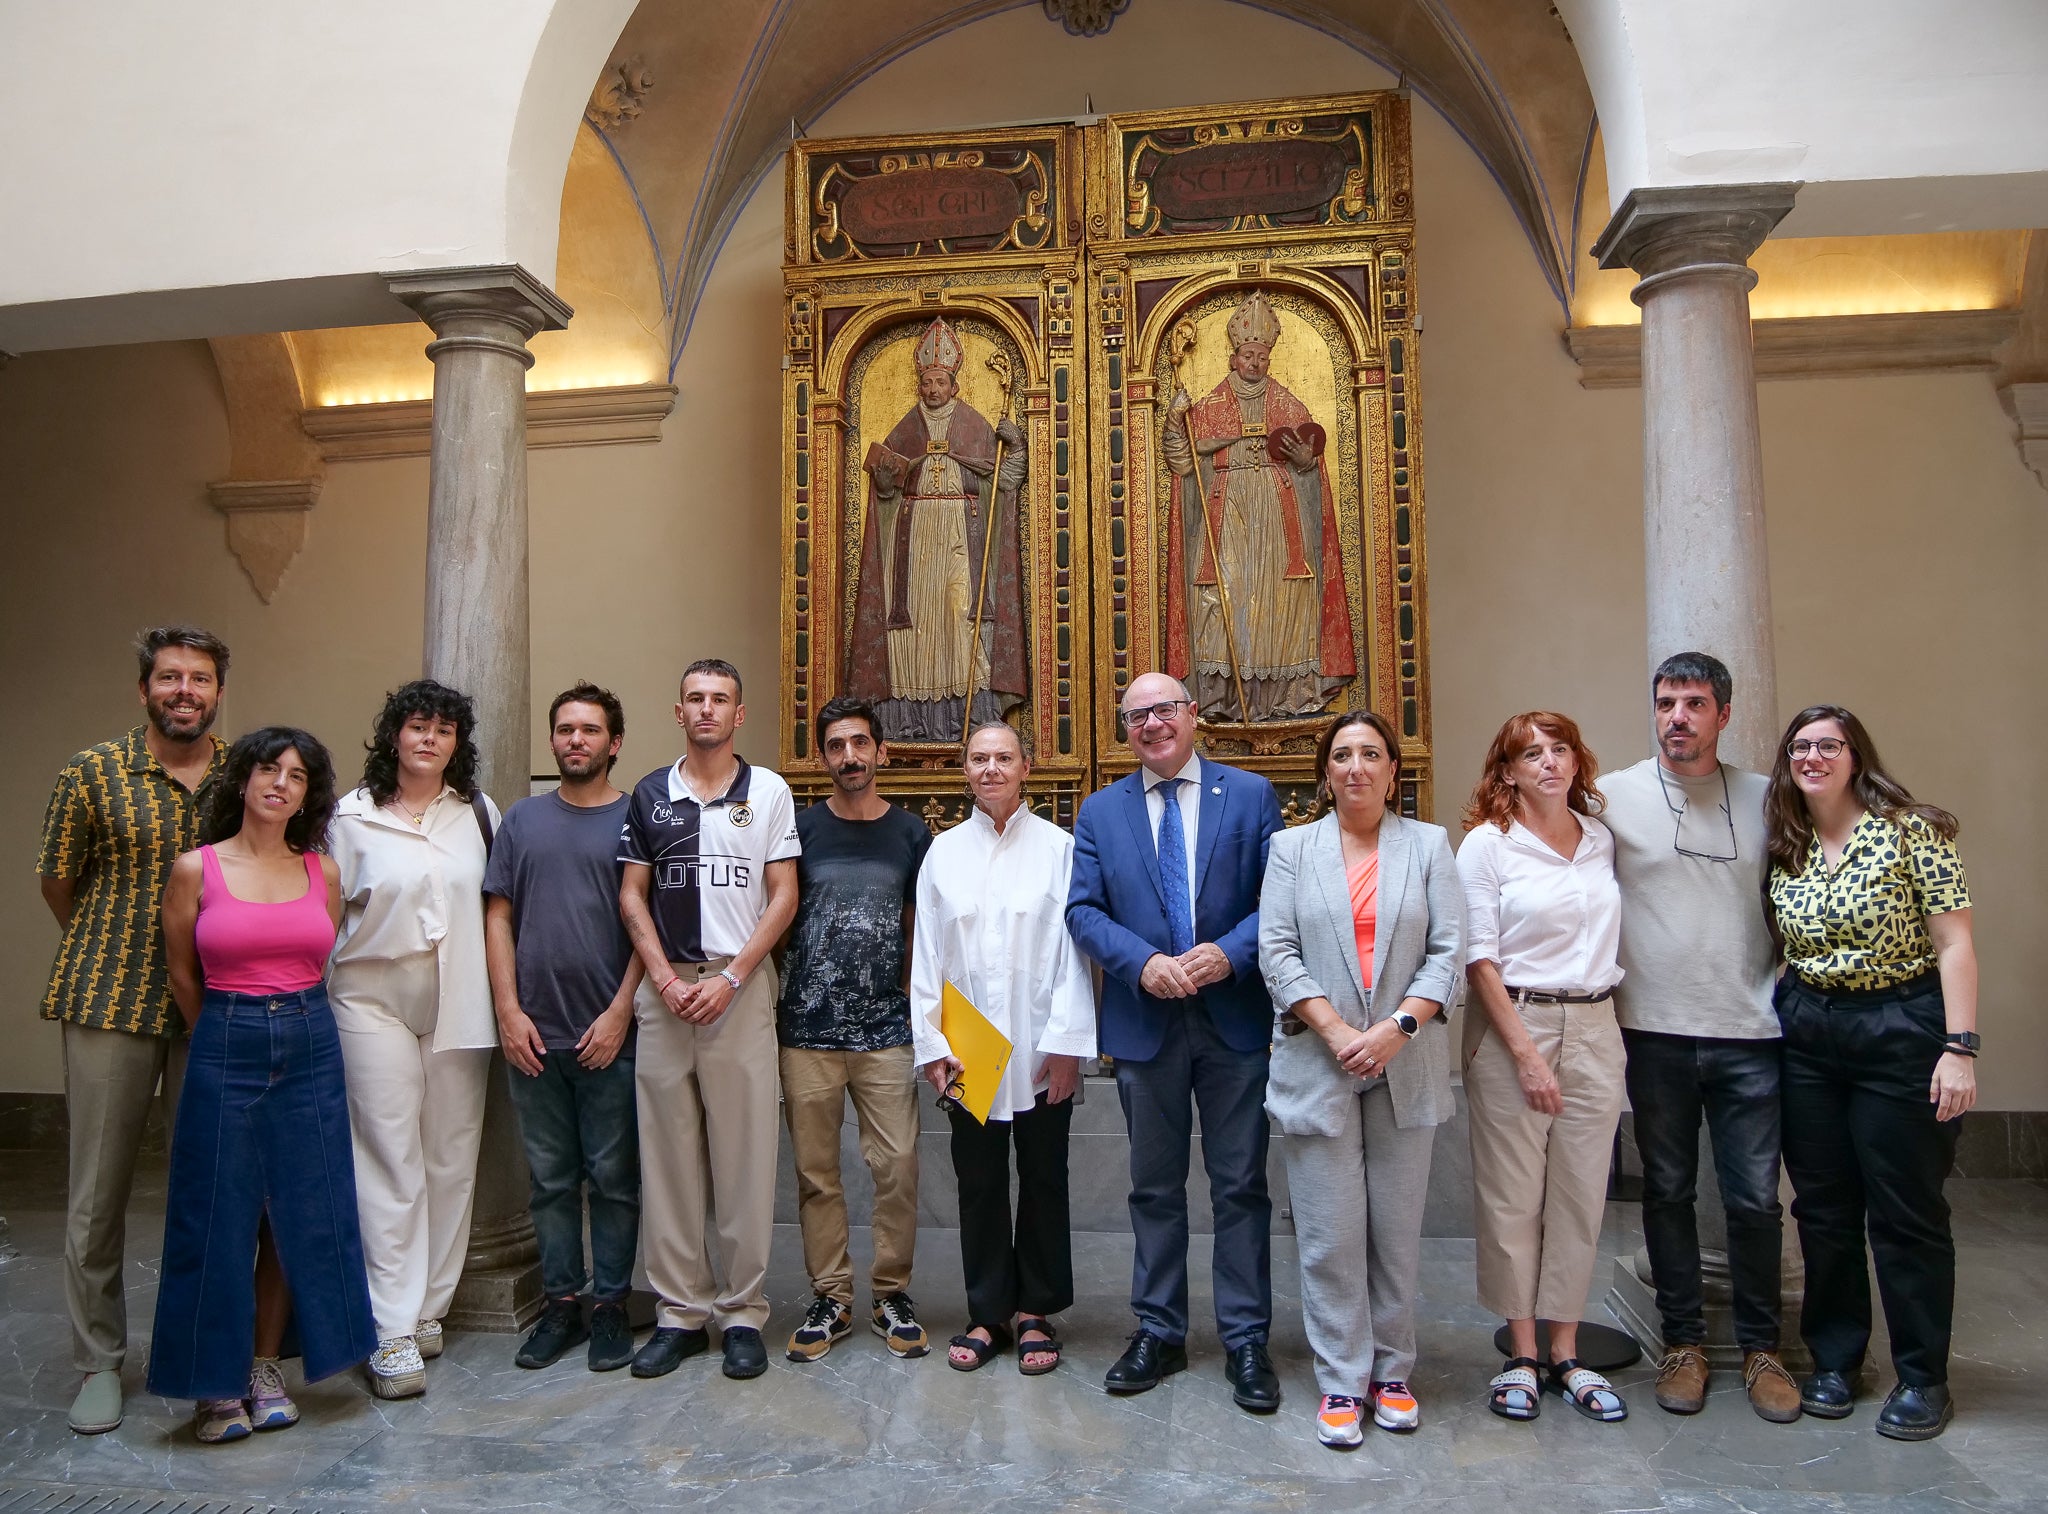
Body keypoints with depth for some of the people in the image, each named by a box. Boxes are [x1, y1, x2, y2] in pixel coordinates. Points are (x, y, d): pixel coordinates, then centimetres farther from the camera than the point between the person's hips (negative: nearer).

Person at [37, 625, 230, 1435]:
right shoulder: (94, 773, -2)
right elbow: (56, 879, 7)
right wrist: (113, 952, 12)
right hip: (109, 1006, -1)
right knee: (98, 1191, 6)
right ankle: (99, 1361, 20)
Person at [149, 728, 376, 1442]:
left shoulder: (323, 871, 5)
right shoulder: (196, 869, -3)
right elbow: (182, 975, 7)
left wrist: (294, 1019, 16)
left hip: (311, 1048, 3)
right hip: (225, 1052, -3)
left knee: (303, 1214, 7)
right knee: (218, 1218, 3)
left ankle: (265, 1369, 23)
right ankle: (218, 1384, 18)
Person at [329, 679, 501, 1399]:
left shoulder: (478, 812, 8)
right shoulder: (352, 816, 2)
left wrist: (501, 997, 6)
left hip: (458, 1002, 3)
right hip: (374, 996, -2)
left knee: (452, 1158, 7)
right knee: (391, 1159, -5)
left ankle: (428, 1308, 21)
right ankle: (391, 1333, 1)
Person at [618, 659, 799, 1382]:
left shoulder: (768, 791, 5)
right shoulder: (650, 794, 11)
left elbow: (783, 896, 1)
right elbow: (631, 895, 9)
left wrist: (729, 978, -9)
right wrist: (666, 978, -4)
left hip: (741, 985, -2)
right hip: (666, 988, 2)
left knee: (744, 1153, 0)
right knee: (667, 1154, 5)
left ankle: (743, 1313, 10)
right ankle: (679, 1311, 16)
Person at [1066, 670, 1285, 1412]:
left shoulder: (1250, 795, 3)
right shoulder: (1100, 811, 7)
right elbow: (1083, 910, 1)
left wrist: (1230, 953, -18)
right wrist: (1143, 962, -15)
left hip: (1235, 1017, -1)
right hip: (1144, 1020, 2)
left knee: (1240, 1185, 6)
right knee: (1154, 1187, 13)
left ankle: (1246, 1341, 19)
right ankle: (1158, 1332, 26)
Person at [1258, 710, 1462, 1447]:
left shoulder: (1429, 844, 8)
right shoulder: (1293, 847, 7)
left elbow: (1448, 951, 1)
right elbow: (1276, 952, -1)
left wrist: (1397, 1028, -12)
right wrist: (1335, 1032, -11)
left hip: (1405, 1066, 1)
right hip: (1316, 1064, -1)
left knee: (1397, 1228, 8)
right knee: (1331, 1233, 1)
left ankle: (1392, 1372, 22)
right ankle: (1342, 1382, 12)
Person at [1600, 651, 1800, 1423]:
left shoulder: (1763, 798, 5)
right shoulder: (1614, 795, 0)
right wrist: (1608, 982, -3)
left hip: (1749, 1030, 1)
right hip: (1655, 1031, -1)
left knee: (1755, 1198, 6)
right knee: (1668, 1191, 10)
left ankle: (1760, 1347, 24)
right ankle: (1684, 1341, 25)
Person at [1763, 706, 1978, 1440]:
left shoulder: (1910, 830, -8)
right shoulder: (1782, 849, 6)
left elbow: (1954, 943, -10)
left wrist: (1960, 1047, -15)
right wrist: (1793, 1001, 0)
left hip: (1901, 1030, -4)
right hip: (1806, 1036, 5)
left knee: (1906, 1213, 5)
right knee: (1823, 1209, 11)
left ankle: (1923, 1379, 20)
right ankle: (1833, 1361, 26)